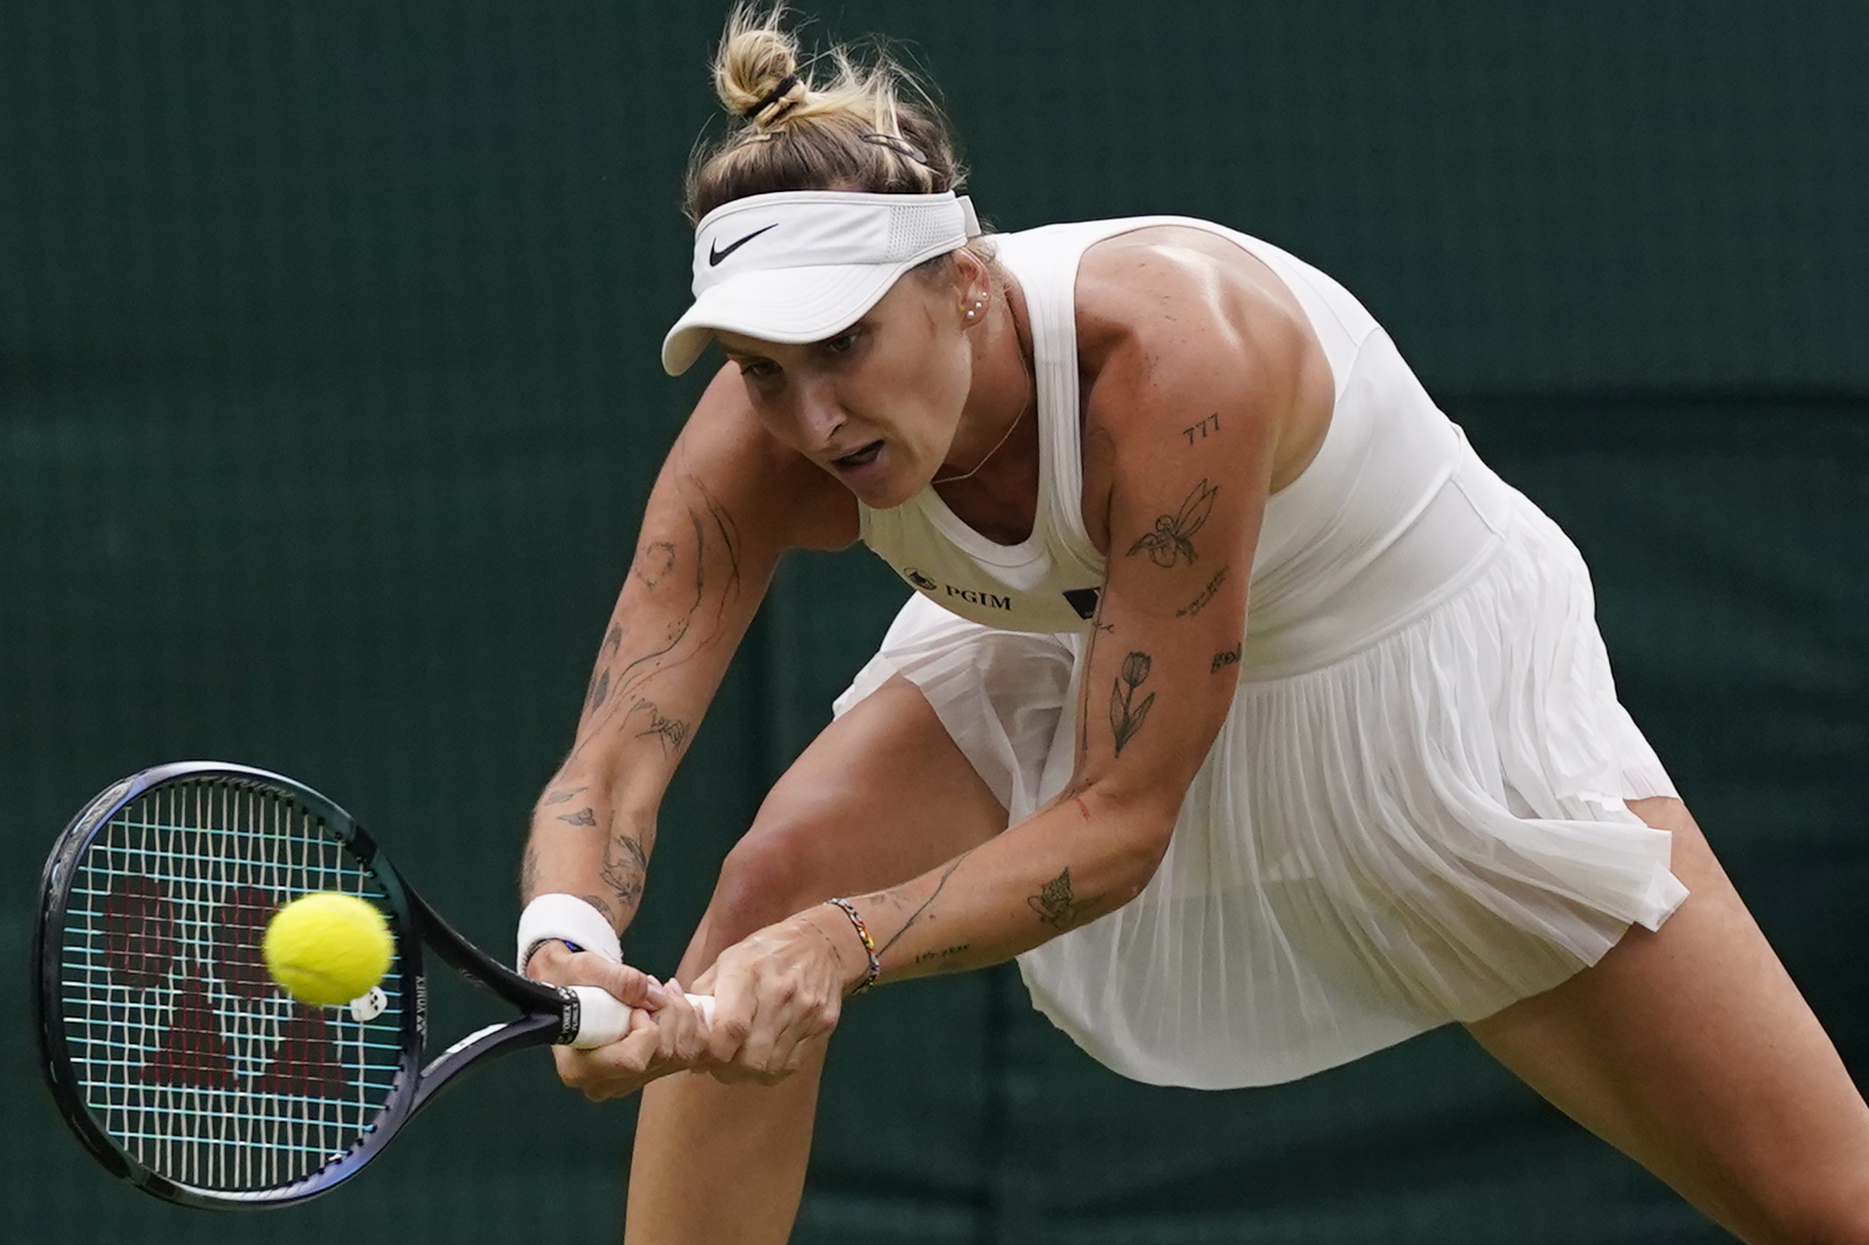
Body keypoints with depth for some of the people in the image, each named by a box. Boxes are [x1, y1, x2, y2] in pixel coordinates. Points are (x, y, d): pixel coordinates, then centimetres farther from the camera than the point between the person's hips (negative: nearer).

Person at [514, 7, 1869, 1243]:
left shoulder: (1176, 355, -40)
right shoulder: (765, 437, -26)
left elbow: (1121, 819, -37)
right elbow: (612, 756, -29)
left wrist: (841, 943, -52)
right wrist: (567, 946, -52)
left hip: (1429, 679, -4)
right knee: (772, 886, -23)